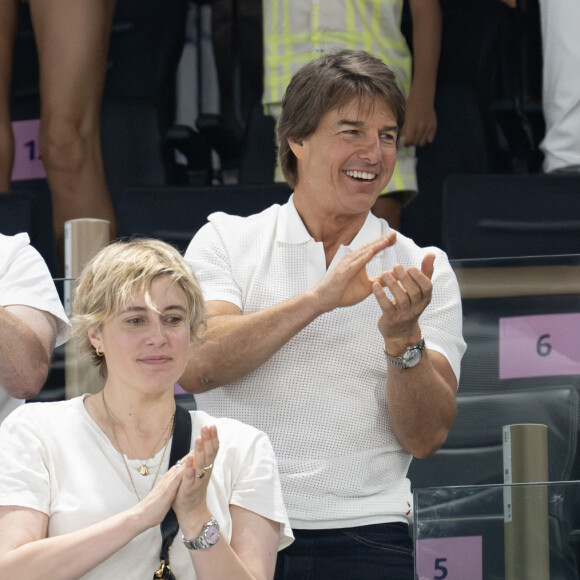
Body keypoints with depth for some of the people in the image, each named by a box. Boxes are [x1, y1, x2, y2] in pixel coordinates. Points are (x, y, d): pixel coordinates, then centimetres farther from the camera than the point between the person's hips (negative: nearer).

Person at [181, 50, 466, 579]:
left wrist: (403, 337, -14)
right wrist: (320, 297, -15)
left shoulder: (424, 270, 9)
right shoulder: (227, 241, 8)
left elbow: (426, 436, 2)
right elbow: (195, 368, -9)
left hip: (363, 536, 0)